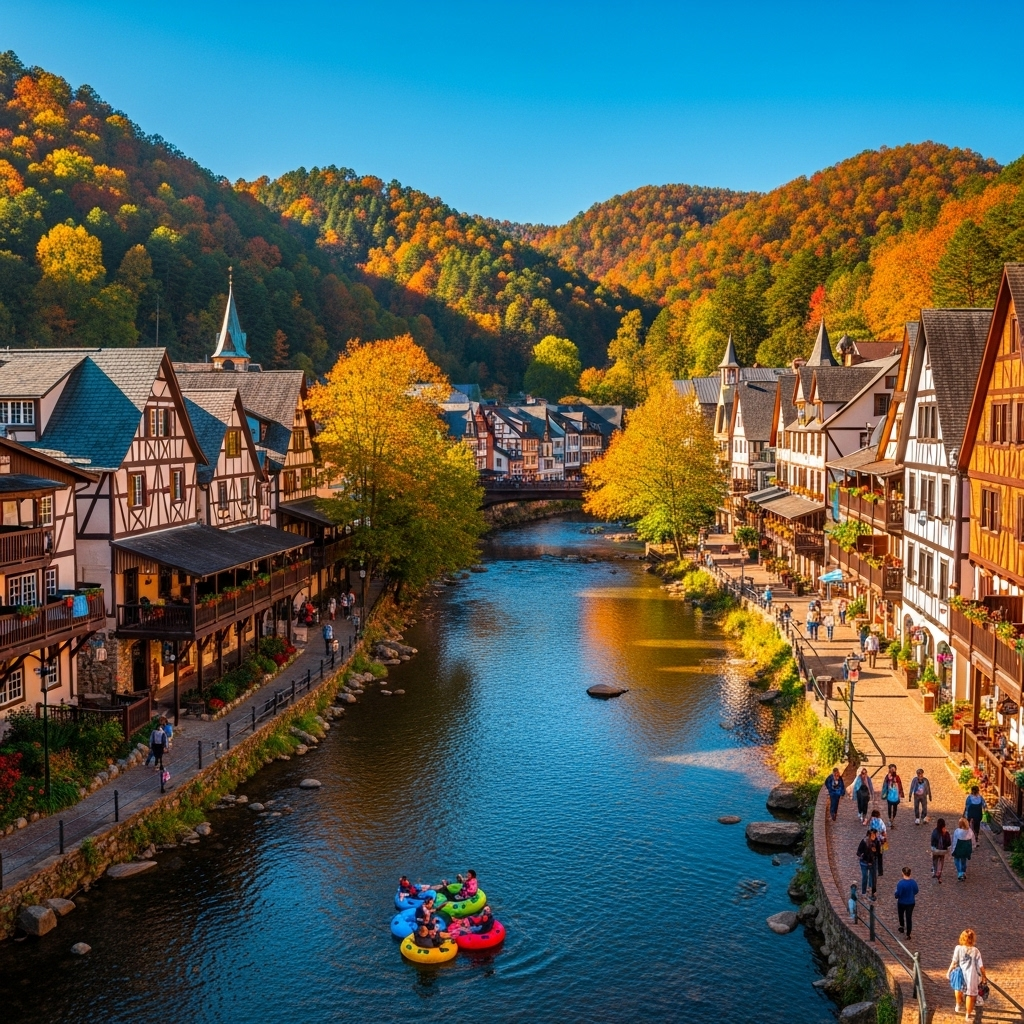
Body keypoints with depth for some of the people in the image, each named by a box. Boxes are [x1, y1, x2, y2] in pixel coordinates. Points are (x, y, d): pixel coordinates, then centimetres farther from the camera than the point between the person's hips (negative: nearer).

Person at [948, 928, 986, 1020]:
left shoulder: (958, 948, -15)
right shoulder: (976, 951, -14)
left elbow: (954, 962, -9)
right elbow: (981, 966, -8)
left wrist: (949, 971, 6)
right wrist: (984, 976, 8)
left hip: (961, 974, 1)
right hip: (972, 975, -1)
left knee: (958, 988, 31)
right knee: (970, 994, 15)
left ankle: (959, 1005, 50)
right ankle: (969, 1014, 28)